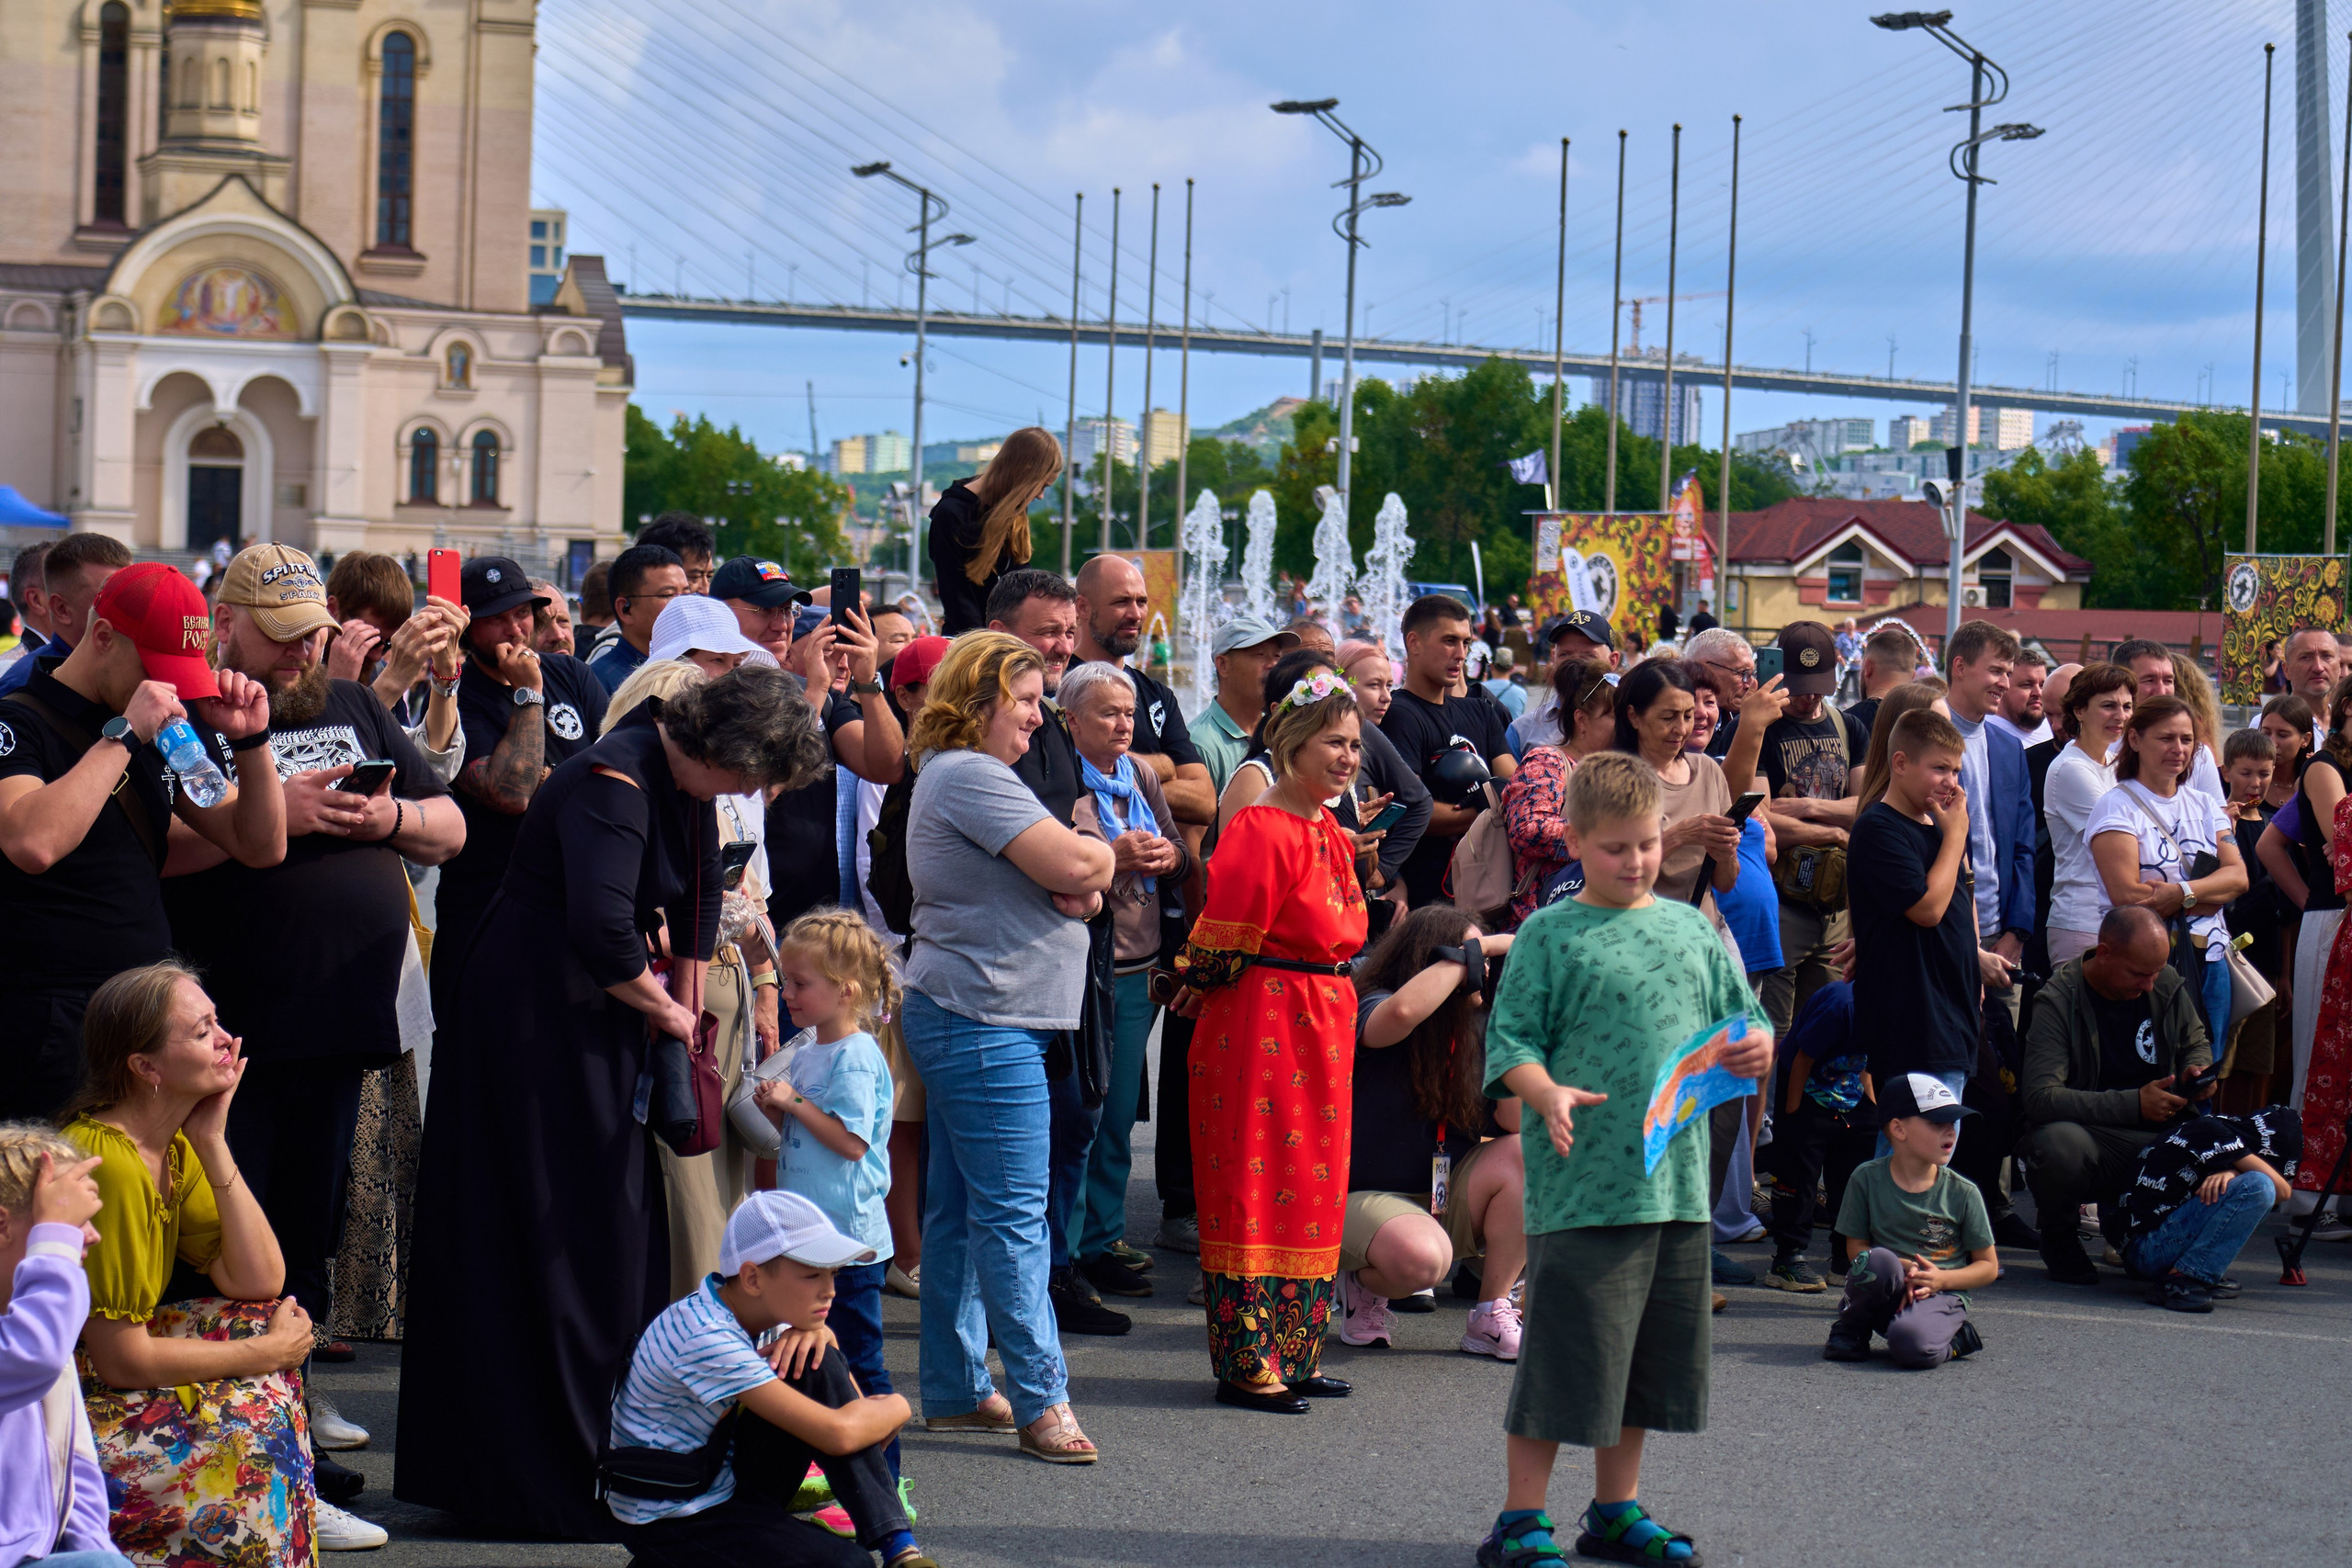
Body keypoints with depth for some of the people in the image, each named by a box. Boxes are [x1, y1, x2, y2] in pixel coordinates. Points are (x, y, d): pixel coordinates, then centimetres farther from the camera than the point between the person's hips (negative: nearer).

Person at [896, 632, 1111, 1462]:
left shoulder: (958, 774, 20)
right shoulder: (968, 775, -14)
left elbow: (1072, 881, 17)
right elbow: (1080, 865, -21)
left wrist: (1077, 882, -7)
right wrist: (1100, 857, 2)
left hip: (960, 1018, 11)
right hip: (983, 1021, -11)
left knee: (959, 1210, 13)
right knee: (1013, 1215, -9)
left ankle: (955, 1391, 18)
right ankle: (1040, 1400, -7)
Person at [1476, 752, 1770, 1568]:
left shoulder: (1691, 929, 13)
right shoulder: (1550, 934, -2)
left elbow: (1743, 1020, 18)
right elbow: (1511, 1041, -6)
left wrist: (1753, 1048, -5)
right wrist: (1548, 1095, -25)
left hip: (1678, 1182, 6)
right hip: (1584, 1185, -6)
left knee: (1650, 1351, 13)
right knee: (1565, 1349, -4)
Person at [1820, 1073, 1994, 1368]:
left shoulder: (1963, 1193, -1)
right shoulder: (1867, 1180, -3)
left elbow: (1989, 1266, 6)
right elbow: (1856, 1248, 0)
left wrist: (1942, 1279, -13)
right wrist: (1902, 1271, -19)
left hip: (1939, 1296, -1)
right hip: (1883, 1298, 1)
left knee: (1911, 1346, -36)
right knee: (1879, 1260, -36)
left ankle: (1953, 1338, 1)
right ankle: (1850, 1328, -6)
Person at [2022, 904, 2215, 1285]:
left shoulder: (2167, 984, 3)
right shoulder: (2058, 1000, -15)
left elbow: (2196, 1041, 23)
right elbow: (2040, 1097, -26)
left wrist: (2197, 1068, -3)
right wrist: (2134, 1104, -30)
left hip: (2155, 1137, 5)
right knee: (2060, 1143, -41)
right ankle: (2057, 1234, -3)